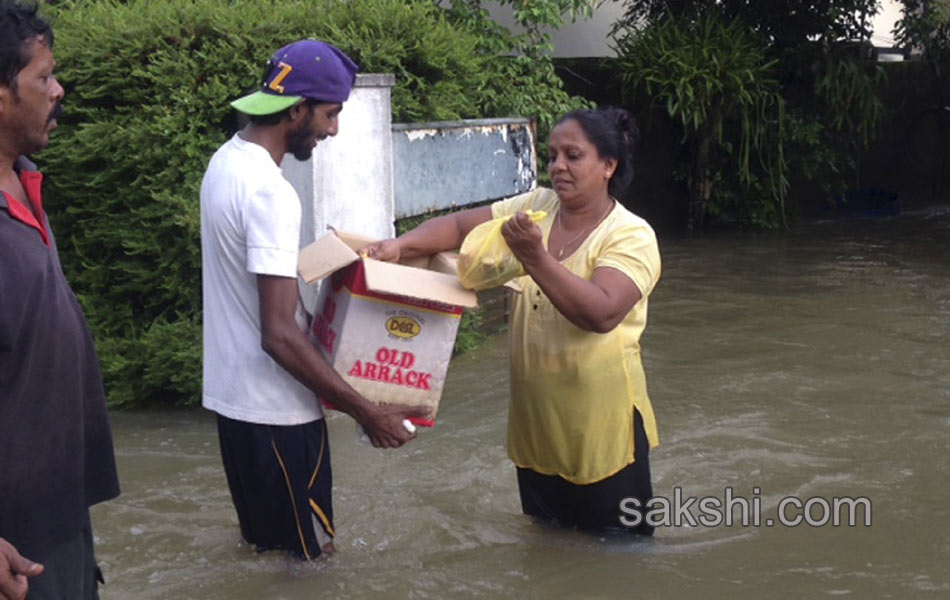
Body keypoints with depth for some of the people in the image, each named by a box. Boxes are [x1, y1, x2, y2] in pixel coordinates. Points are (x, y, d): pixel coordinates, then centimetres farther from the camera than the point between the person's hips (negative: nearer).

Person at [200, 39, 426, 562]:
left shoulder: (227, 160, 6)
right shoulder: (268, 191, -24)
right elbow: (280, 336, -28)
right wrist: (366, 412, -24)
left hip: (232, 396, 10)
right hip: (275, 412, -10)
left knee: (263, 547, 21)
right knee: (307, 558, 4)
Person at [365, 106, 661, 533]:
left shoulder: (632, 236, -14)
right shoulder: (535, 207, 3)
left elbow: (602, 313, -28)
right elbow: (460, 226, -1)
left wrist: (535, 258, -34)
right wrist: (401, 246, -19)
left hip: (600, 428, -5)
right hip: (534, 420, 5)